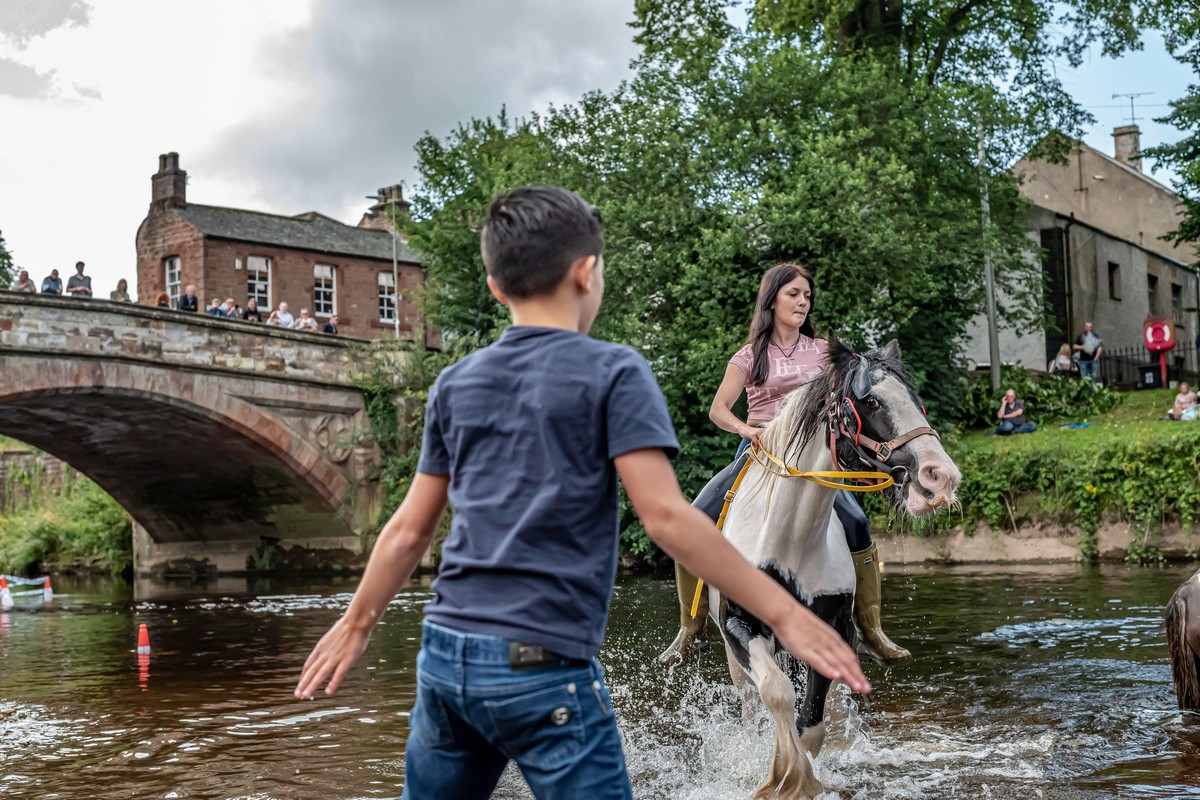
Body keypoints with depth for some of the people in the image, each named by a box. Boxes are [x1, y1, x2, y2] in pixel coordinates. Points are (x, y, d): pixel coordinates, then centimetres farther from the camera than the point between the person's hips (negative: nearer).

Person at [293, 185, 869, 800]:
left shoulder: (455, 384, 10)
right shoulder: (612, 372, -5)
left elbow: (410, 528, 13)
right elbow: (665, 516, -14)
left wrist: (357, 623, 26)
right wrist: (783, 613, -12)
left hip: (444, 654, 6)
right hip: (542, 667, -6)